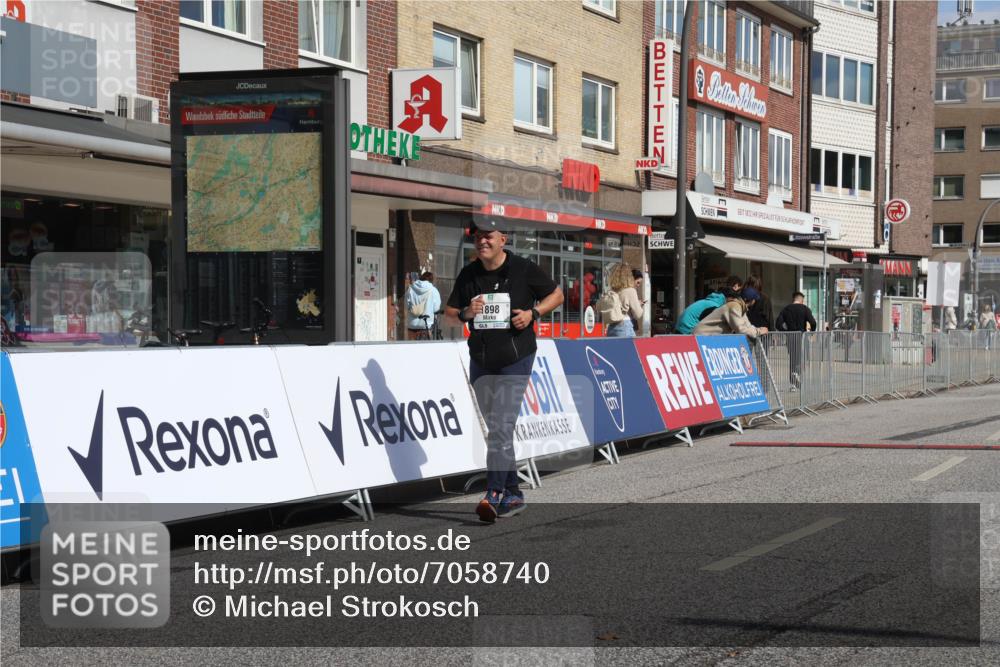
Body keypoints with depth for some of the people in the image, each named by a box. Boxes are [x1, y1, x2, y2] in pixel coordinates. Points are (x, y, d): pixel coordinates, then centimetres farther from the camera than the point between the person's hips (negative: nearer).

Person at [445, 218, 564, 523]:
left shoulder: (524, 269, -6)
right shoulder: (468, 274, 5)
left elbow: (557, 294, 5)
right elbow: (449, 312, 11)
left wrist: (532, 312, -12)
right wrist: (466, 313, -12)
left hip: (515, 362, -5)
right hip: (480, 362, 5)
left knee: (501, 427, -16)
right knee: (496, 430, 12)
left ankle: (494, 495, -19)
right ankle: (513, 494, 23)